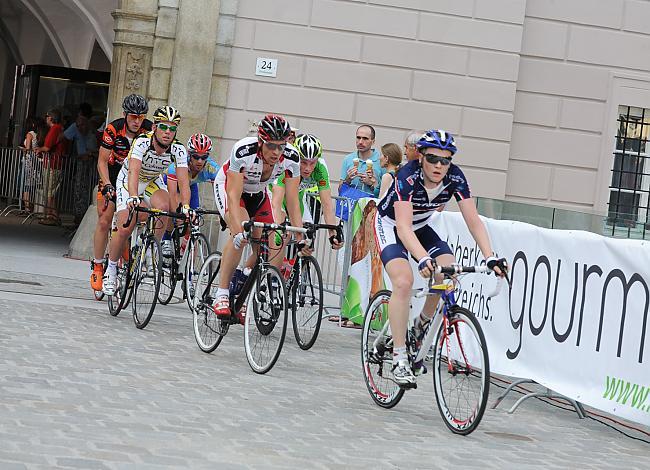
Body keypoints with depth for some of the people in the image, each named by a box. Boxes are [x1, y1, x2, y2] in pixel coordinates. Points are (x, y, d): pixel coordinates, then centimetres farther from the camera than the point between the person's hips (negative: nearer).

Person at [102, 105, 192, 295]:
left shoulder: (178, 150, -23)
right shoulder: (142, 143, -32)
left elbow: (183, 181, -30)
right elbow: (134, 172, -45)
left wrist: (186, 206, -47)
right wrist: (133, 197, -62)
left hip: (153, 182, 3)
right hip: (128, 181, -2)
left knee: (163, 207, -31)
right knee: (125, 229, -15)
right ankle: (111, 271, 6)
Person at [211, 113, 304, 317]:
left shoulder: (291, 158, -26)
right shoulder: (243, 151, -38)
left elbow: (292, 201, -19)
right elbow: (234, 197, -38)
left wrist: (300, 235, -27)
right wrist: (238, 230, -50)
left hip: (258, 193, 5)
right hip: (228, 186, -5)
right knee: (241, 235, -31)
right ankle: (221, 295, -24)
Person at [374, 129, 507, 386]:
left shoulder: (455, 178, -21)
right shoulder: (408, 176, -34)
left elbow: (473, 220, -22)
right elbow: (404, 228, -42)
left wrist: (490, 258, -36)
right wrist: (423, 259, -58)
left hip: (421, 226, 5)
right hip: (391, 225, -5)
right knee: (403, 281, -27)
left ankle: (422, 325, 11)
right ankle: (399, 358, -22)